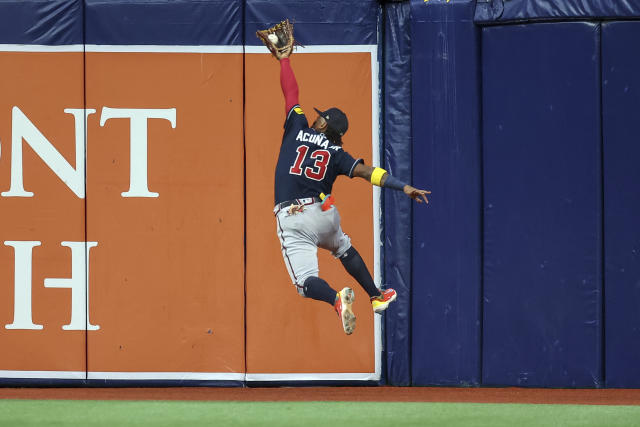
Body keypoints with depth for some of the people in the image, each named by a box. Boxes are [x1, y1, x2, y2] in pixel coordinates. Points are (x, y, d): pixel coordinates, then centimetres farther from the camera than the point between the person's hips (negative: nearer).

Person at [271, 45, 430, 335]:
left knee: (306, 281, -11)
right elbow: (365, 171, -6)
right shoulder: (336, 153, 6)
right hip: (324, 213, 3)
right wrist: (404, 187, -12)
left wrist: (284, 61, 28)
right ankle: (376, 297, 41)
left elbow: (291, 94, 15)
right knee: (344, 250, 35)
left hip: (292, 220, -3)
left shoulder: (298, 129, 5)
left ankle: (336, 299, -40)